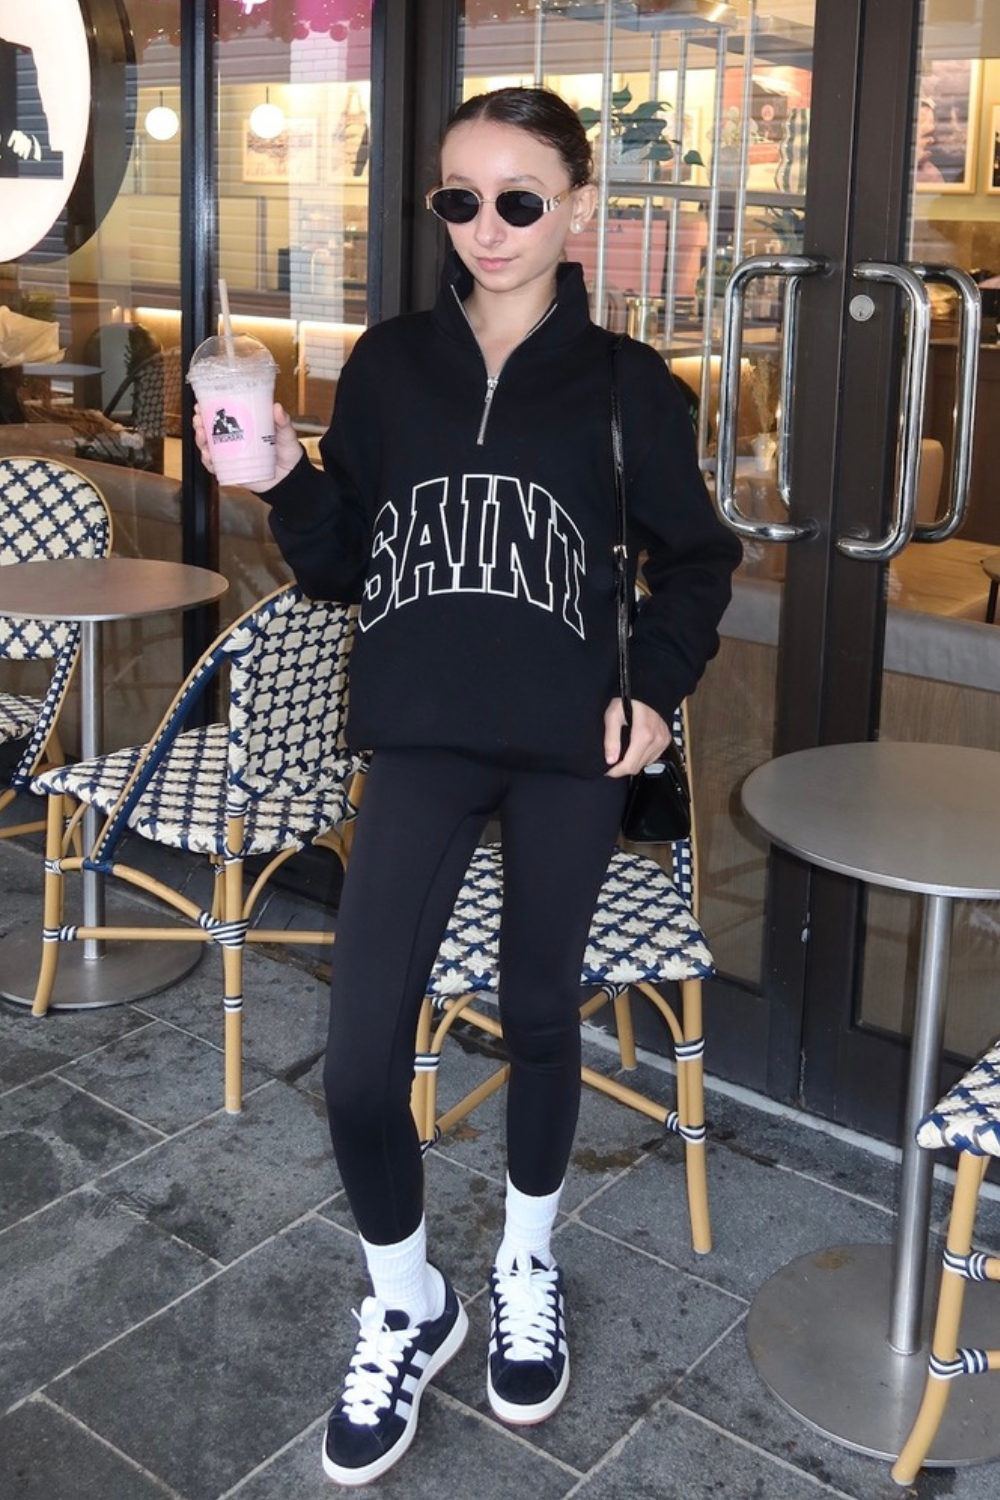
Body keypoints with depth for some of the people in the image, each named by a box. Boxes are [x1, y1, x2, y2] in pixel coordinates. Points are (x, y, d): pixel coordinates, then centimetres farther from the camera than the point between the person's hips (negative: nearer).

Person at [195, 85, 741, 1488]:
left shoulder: (624, 383, -2)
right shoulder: (389, 364, 2)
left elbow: (696, 557, 8)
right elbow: (340, 563, 6)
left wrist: (657, 687, -5)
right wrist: (286, 480, -12)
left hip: (569, 752, 0)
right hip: (421, 744, 1)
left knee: (540, 1015, 14)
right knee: (360, 1059, -5)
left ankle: (527, 1267, 40)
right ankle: (406, 1305, 23)